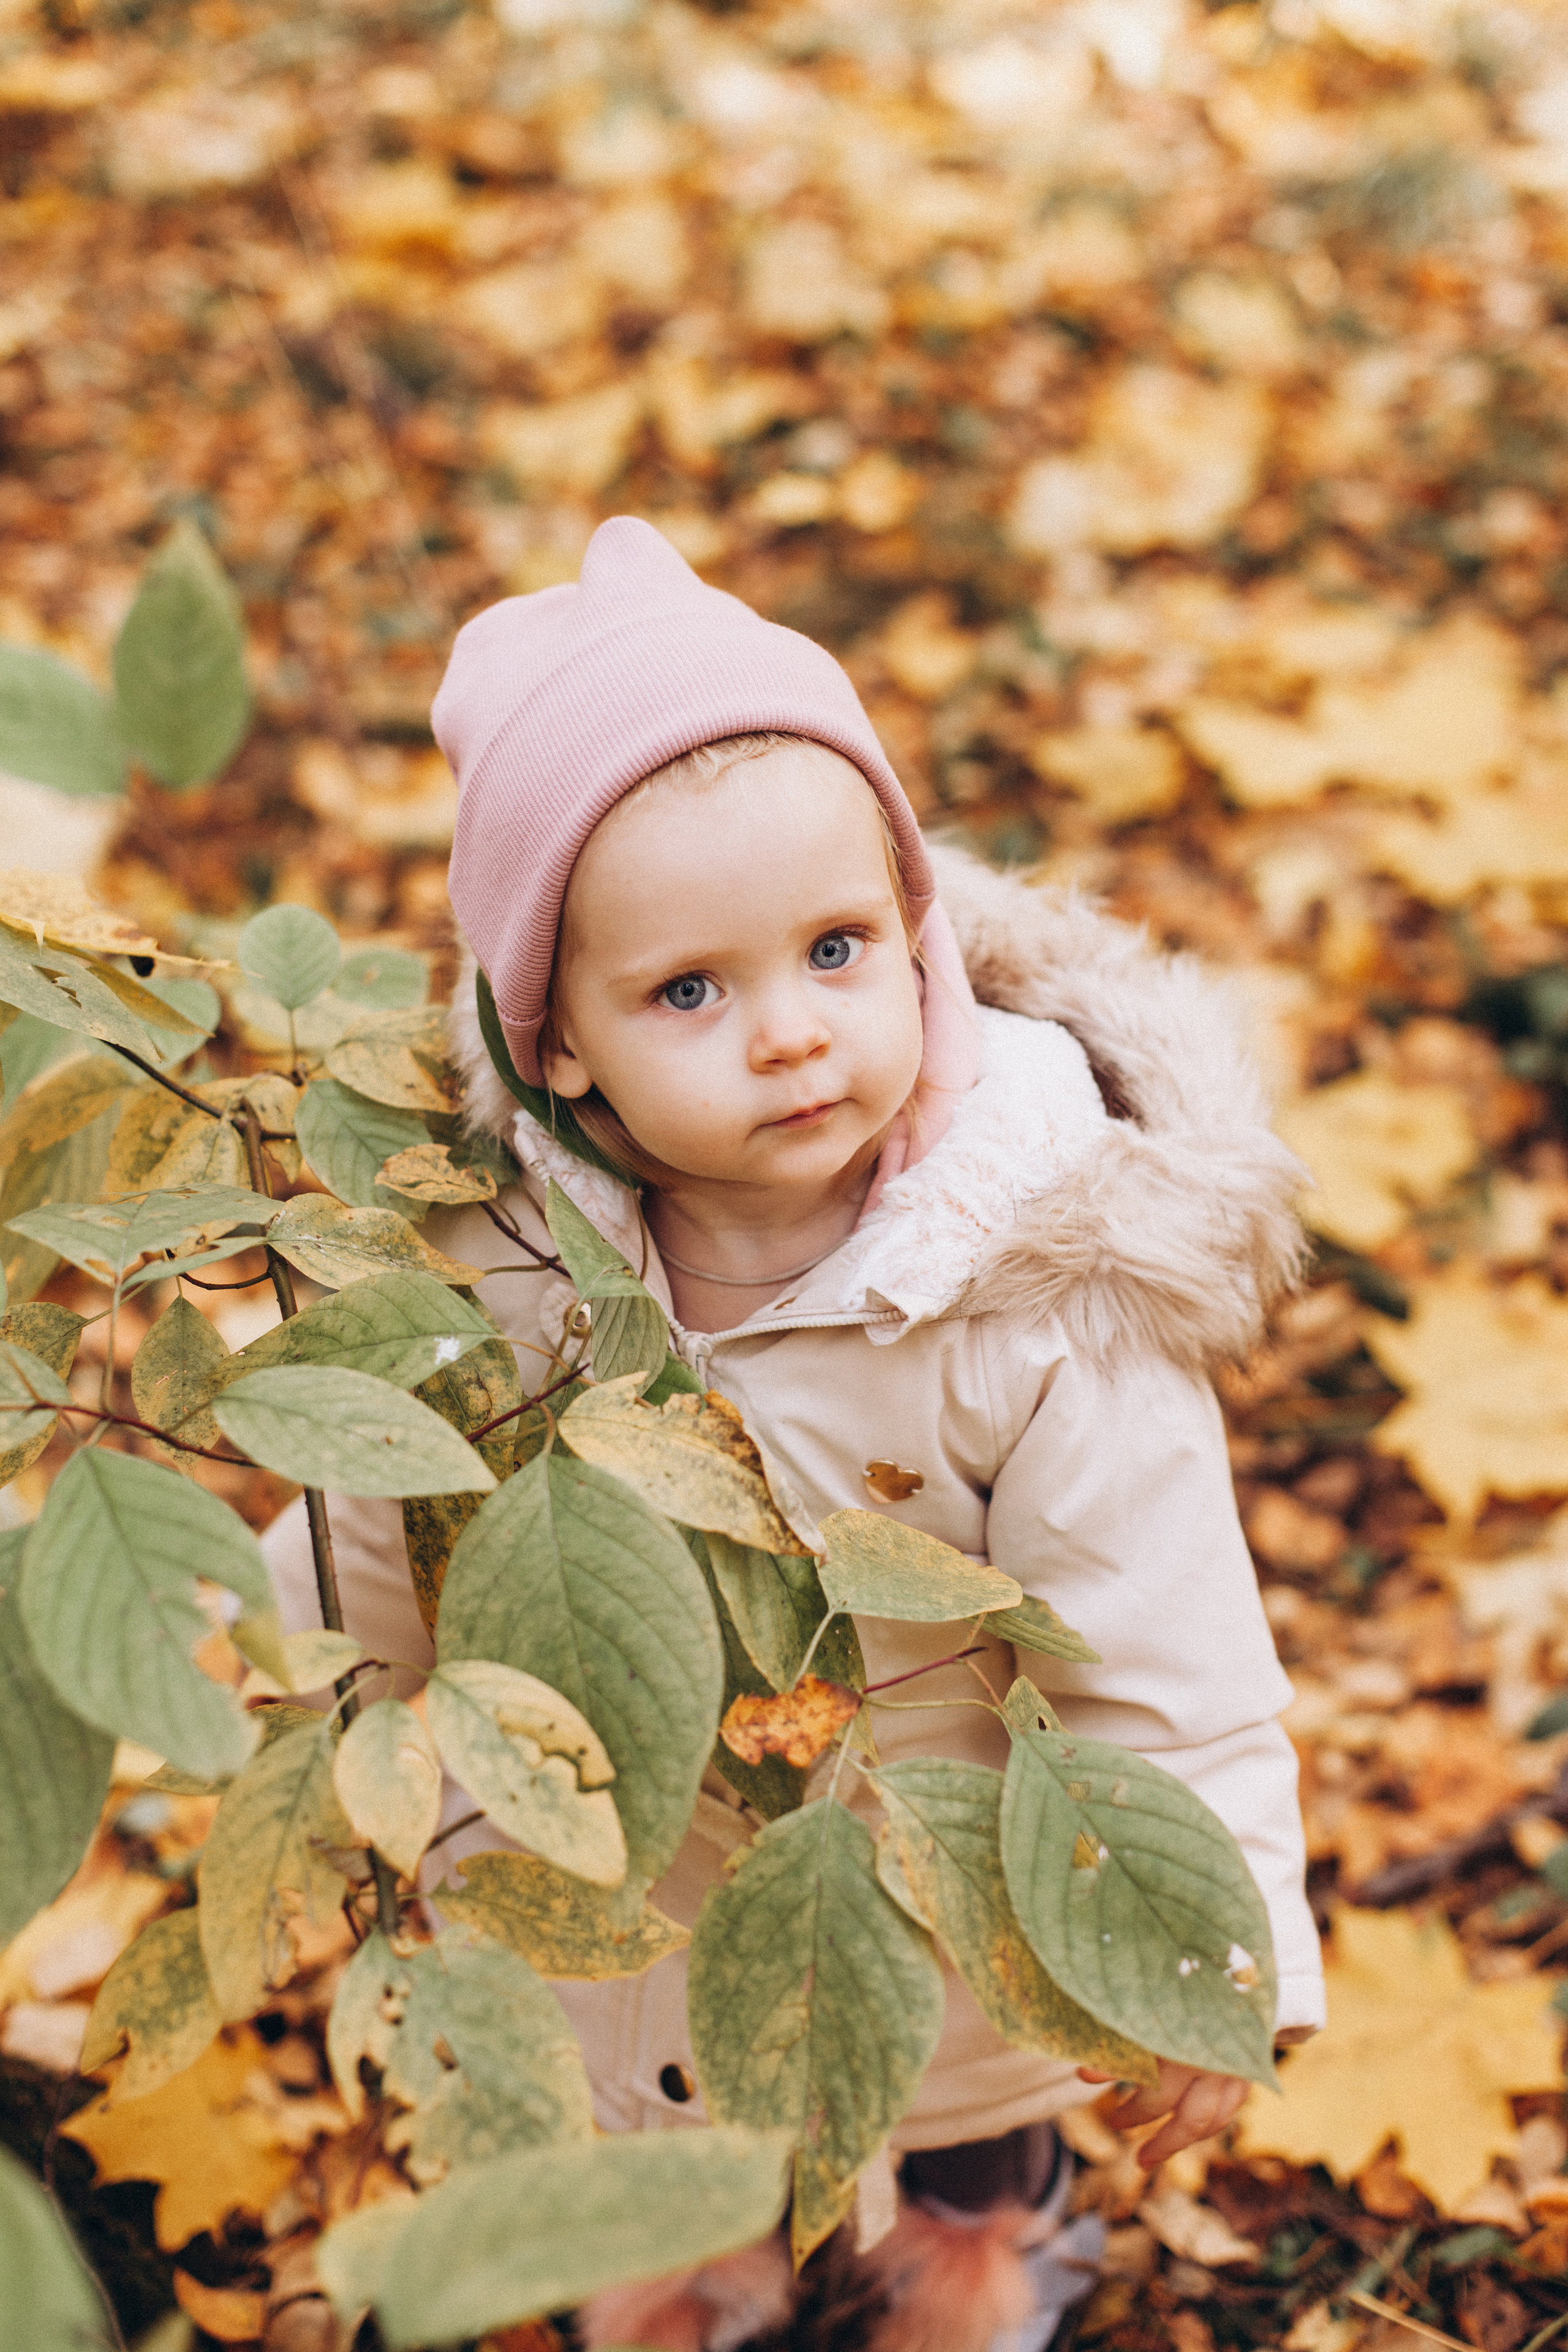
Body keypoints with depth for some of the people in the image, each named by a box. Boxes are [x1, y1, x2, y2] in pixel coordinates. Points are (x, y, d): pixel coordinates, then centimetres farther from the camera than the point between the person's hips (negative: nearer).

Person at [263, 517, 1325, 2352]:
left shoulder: (1033, 1285, -33)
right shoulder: (494, 1239, -25)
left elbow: (1161, 1655, -25)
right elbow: (391, 1519, -6)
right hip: (622, 1889, 2)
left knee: (968, 2115, 30)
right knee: (646, 2088, 32)